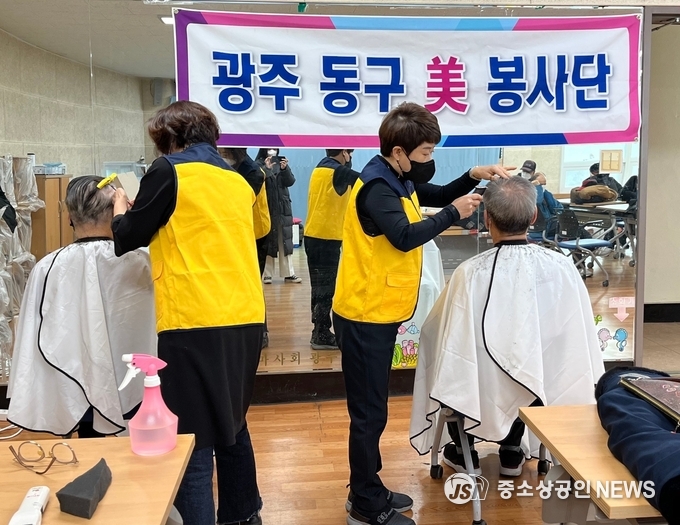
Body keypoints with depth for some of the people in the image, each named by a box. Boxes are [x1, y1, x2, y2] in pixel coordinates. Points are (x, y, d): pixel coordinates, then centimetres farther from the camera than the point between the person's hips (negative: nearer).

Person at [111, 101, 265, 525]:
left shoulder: (170, 170, -3)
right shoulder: (237, 181, 15)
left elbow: (127, 239, 3)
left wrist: (121, 205, 23)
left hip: (194, 323, -7)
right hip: (245, 320, 8)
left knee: (191, 440, -1)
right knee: (230, 422, 22)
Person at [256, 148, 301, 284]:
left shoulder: (281, 162, 9)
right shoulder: (259, 164, -1)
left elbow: (290, 182, 1)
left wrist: (285, 169, -16)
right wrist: (266, 169, -24)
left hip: (283, 207, 4)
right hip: (266, 208, -3)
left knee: (285, 240, 3)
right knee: (267, 240, -4)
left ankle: (288, 273, 7)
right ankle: (266, 274, 1)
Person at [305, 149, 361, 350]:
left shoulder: (320, 168, 13)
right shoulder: (338, 171, -12)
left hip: (313, 235, 9)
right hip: (327, 237, -9)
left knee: (320, 287, 14)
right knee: (325, 289, -2)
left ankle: (320, 332, 22)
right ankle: (321, 335, 3)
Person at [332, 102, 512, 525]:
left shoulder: (397, 180, 11)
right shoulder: (376, 187, -20)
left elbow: (437, 195, 21)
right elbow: (406, 236, -30)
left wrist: (473, 177, 4)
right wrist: (454, 213, -20)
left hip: (380, 312, 10)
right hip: (366, 315, -10)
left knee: (372, 407, 18)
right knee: (369, 412, 0)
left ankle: (368, 490, 31)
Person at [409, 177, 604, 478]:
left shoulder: (471, 272, -25)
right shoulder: (562, 267, -16)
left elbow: (439, 330, -12)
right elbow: (581, 334, -4)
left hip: (486, 391, -3)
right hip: (547, 386, 3)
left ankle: (464, 452, 34)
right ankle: (511, 452, 41)